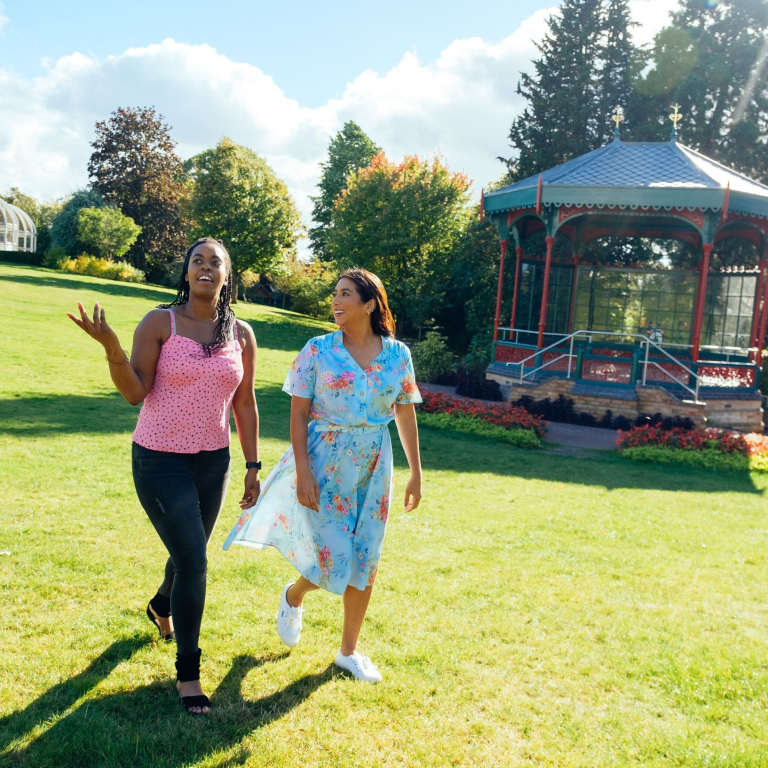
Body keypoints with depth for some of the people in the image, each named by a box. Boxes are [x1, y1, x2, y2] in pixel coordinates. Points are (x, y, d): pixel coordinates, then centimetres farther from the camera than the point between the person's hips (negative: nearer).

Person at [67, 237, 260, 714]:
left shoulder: (241, 335, 1)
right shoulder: (160, 322, -9)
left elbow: (245, 405, 7)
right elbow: (136, 393, -13)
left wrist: (253, 466, 7)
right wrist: (111, 348, -29)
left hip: (213, 461, 4)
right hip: (160, 459, -4)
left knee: (189, 554, 19)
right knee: (193, 560, -10)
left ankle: (162, 608, 55)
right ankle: (188, 671, 9)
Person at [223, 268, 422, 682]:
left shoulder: (398, 354, 0)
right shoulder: (318, 350, -6)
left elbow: (405, 415, 7)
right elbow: (298, 414, -7)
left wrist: (415, 473, 8)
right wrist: (303, 473, -15)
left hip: (374, 466, 3)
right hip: (324, 463, -3)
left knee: (364, 560, 7)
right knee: (334, 560, -5)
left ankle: (349, 651, 25)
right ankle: (293, 596, 31)